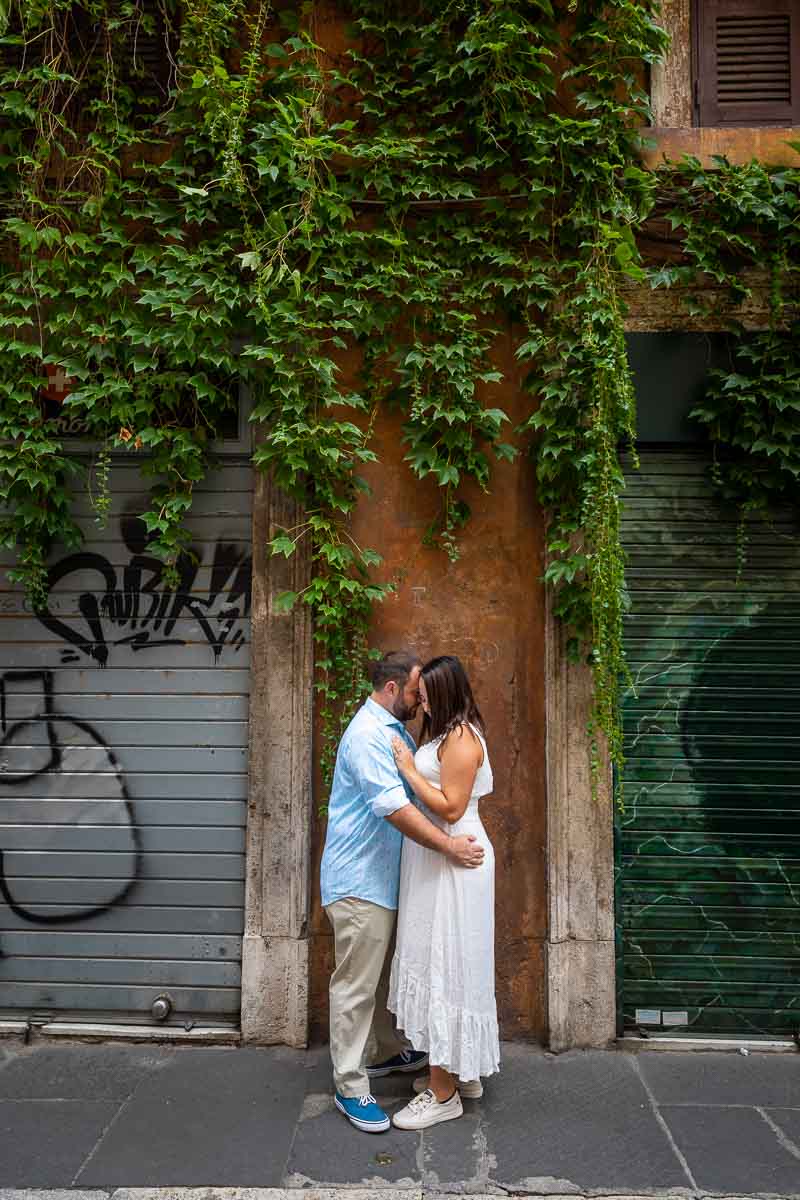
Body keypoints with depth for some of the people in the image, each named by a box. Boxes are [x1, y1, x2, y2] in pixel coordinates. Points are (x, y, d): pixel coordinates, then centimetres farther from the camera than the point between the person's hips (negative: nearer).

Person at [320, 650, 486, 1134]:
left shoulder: (397, 731, 11)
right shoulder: (368, 734, -21)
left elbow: (420, 791, 20)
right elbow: (394, 807, -29)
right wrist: (450, 846, -27)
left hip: (384, 877, 10)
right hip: (359, 880, -10)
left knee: (383, 974, 23)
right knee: (356, 984, 0)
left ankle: (385, 1052, 39)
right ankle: (350, 1086, 11)